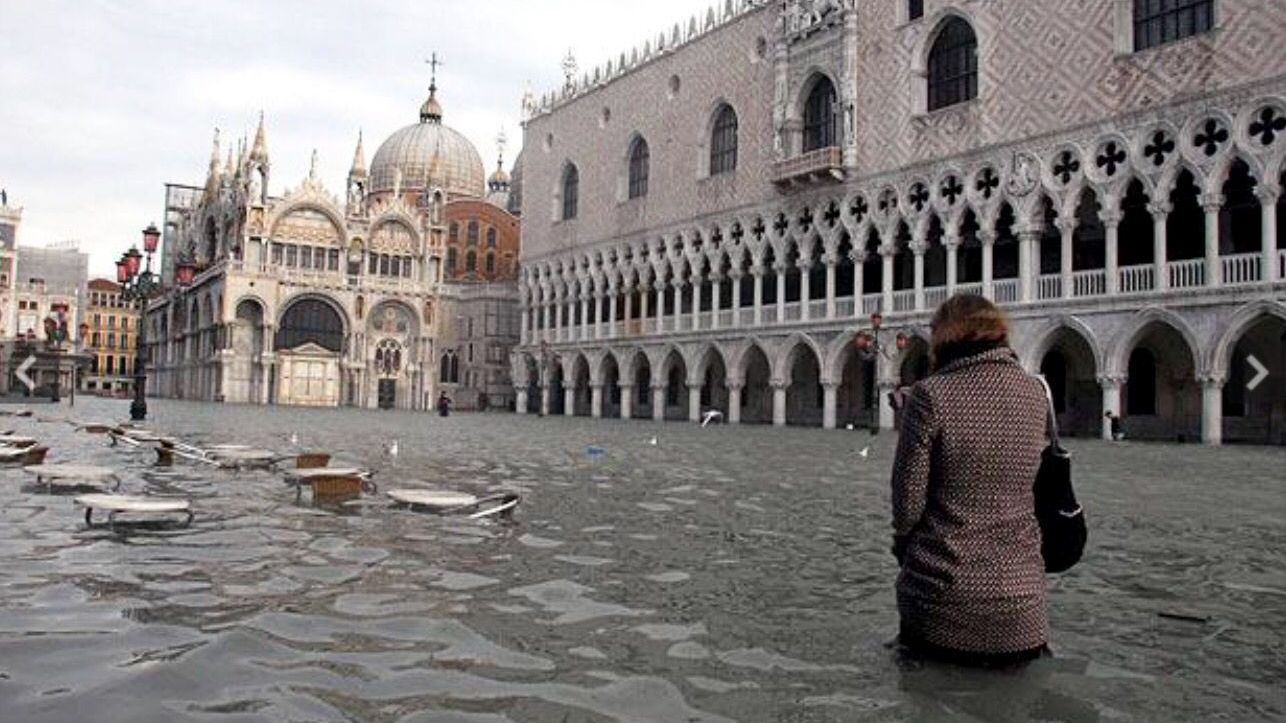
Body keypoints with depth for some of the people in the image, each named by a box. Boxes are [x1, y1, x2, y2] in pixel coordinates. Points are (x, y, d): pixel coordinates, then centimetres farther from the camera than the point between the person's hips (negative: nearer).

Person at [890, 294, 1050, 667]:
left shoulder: (931, 394, -12)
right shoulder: (1034, 393, 3)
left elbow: (908, 500, -10)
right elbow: (1027, 484, 13)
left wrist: (903, 545, 10)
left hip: (943, 598, -3)